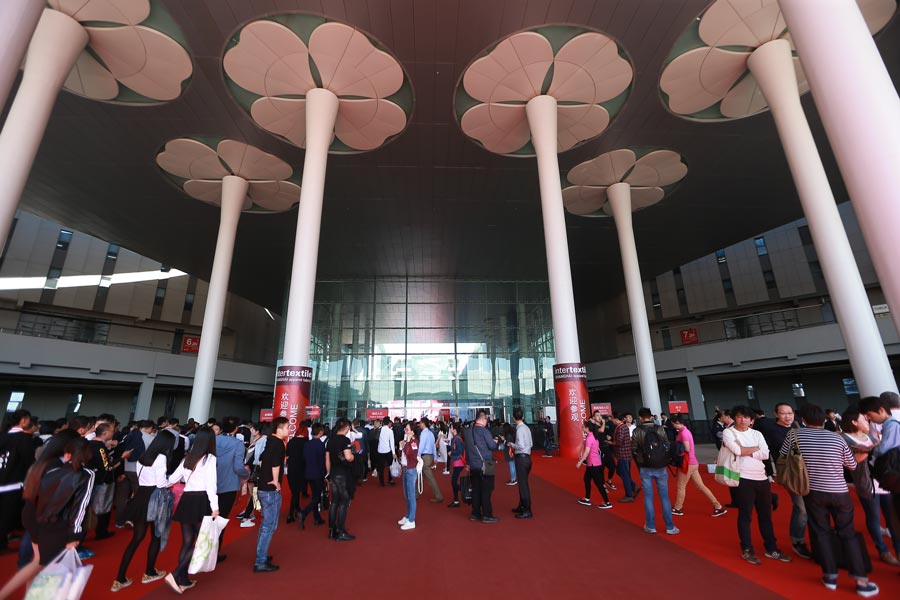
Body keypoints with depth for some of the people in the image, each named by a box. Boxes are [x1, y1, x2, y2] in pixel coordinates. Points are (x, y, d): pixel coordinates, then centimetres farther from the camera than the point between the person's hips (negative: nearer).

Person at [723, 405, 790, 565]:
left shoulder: (757, 433, 9)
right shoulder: (728, 432, -5)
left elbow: (766, 454, -2)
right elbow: (737, 451, -19)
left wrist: (744, 451, -10)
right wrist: (755, 448, -5)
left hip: (762, 478, 5)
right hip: (743, 479, -5)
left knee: (766, 515, 15)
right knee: (745, 515, 5)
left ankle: (771, 548, 30)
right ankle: (747, 550, 17)